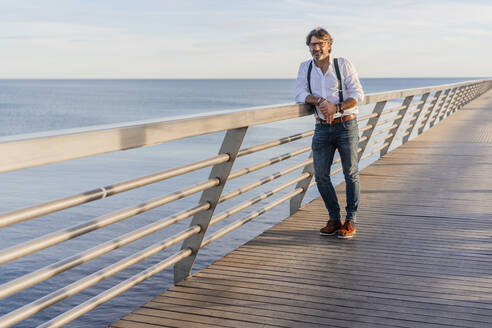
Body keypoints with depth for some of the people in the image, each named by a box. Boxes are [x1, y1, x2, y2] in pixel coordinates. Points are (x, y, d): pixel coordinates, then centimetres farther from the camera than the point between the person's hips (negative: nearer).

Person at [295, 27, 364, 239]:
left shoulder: (343, 64, -2)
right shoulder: (305, 67, 7)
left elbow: (357, 95, -6)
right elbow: (300, 95, -3)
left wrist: (337, 107, -20)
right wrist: (320, 100, -20)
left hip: (346, 125, -3)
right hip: (322, 128, 3)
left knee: (351, 173, 1)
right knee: (321, 175, 1)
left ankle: (351, 221, 13)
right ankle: (334, 219, 16)